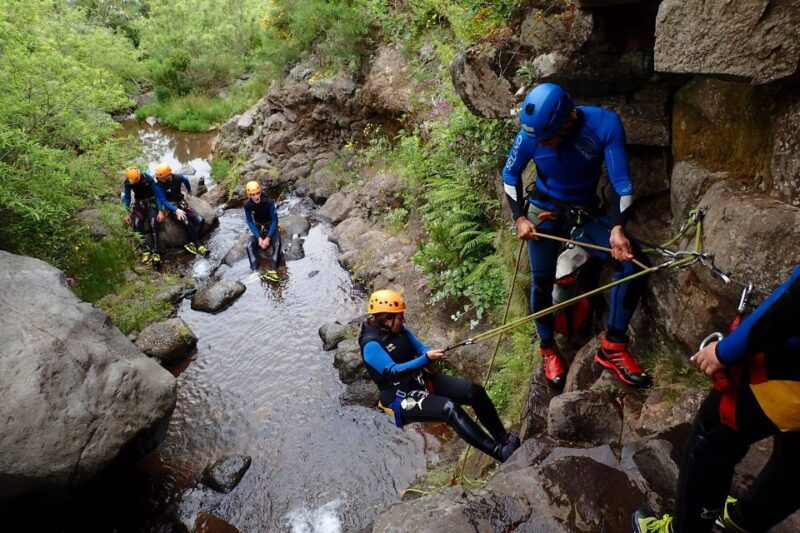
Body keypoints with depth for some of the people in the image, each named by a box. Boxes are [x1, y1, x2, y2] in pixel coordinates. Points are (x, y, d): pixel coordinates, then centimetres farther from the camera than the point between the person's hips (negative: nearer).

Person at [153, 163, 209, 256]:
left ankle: (192, 243, -17)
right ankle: (198, 245, -22)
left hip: (182, 203, 4)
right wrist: (176, 210, -30)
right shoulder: (159, 185, -15)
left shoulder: (177, 178, -7)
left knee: (200, 220, -17)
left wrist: (189, 190, 36)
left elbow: (185, 179, 18)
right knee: (186, 222, -31)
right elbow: (164, 201, -17)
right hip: (171, 207, -4)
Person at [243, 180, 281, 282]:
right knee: (250, 245, -24)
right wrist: (259, 238, -24)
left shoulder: (269, 202, -23)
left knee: (277, 243, -31)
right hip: (258, 228, 3)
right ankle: (255, 271, -38)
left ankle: (273, 271, -44)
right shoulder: (247, 205, -15)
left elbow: (275, 220, -19)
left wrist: (268, 238, -27)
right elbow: (250, 222, -11)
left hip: (271, 227, -2)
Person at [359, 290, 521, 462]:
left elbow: (421, 349, 7)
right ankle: (501, 452, -29)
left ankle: (503, 438, 1)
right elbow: (393, 372, -27)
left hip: (423, 380, 8)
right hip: (402, 397, -8)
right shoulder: (371, 345, -20)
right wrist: (427, 358, -30)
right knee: (449, 408, -31)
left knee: (475, 391, -9)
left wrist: (432, 354, -17)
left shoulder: (400, 330, 3)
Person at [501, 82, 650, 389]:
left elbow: (622, 183, -21)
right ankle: (548, 349, 19)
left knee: (634, 263, -17)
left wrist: (617, 228, -35)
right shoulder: (532, 133, -20)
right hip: (543, 212, 0)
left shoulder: (605, 124, -24)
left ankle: (612, 346, -6)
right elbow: (510, 174, -2)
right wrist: (519, 218, -9)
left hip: (586, 214, 1)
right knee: (542, 281, -5)